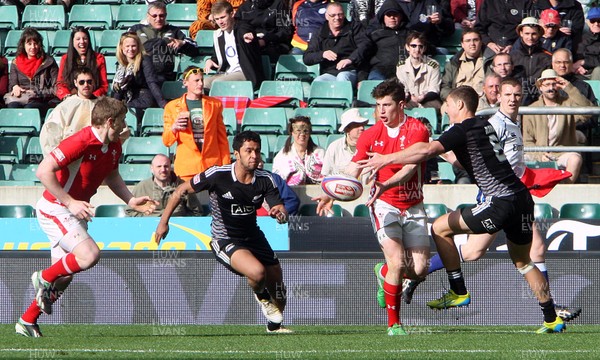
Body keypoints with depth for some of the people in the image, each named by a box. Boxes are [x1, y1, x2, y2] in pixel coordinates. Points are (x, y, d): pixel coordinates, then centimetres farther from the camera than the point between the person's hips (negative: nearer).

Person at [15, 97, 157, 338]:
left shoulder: (114, 146, 4)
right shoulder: (80, 143, -24)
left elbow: (112, 176, 23)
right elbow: (43, 171, -26)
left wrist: (131, 200, 8)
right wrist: (70, 202, -25)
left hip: (74, 210, 9)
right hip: (54, 209, -9)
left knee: (64, 276, 11)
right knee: (89, 255, -26)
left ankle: (27, 322, 22)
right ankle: (44, 278, -3)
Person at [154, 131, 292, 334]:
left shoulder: (265, 180, -9)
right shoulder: (217, 175, -20)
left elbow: (282, 214, -13)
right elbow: (181, 191, -8)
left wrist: (280, 214, -38)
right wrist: (164, 221, -9)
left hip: (253, 237, 5)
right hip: (224, 239, -5)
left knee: (276, 284, 9)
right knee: (258, 272, -31)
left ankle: (274, 325, 41)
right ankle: (261, 295, 7)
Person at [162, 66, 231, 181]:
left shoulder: (214, 104, 13)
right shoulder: (172, 107, 9)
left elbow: (222, 138, 13)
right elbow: (166, 141, 8)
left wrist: (226, 165, 6)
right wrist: (174, 128, -12)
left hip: (212, 166, 1)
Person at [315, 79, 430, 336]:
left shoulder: (417, 131, -10)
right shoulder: (371, 135, -1)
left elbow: (410, 167, -23)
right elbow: (352, 172, -2)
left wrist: (386, 185, -40)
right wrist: (332, 194, -19)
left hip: (413, 206, 0)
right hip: (385, 205, 0)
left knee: (419, 270, -4)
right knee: (397, 262, -18)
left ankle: (384, 272, 30)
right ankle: (393, 324, -6)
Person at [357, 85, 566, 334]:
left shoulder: (463, 130, -6)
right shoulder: (485, 126, 20)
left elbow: (428, 150, -19)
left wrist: (387, 159, -14)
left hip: (501, 202, -9)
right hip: (523, 199, 9)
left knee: (441, 228, 3)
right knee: (523, 262, 22)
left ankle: (459, 292, 5)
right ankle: (552, 320, 21)